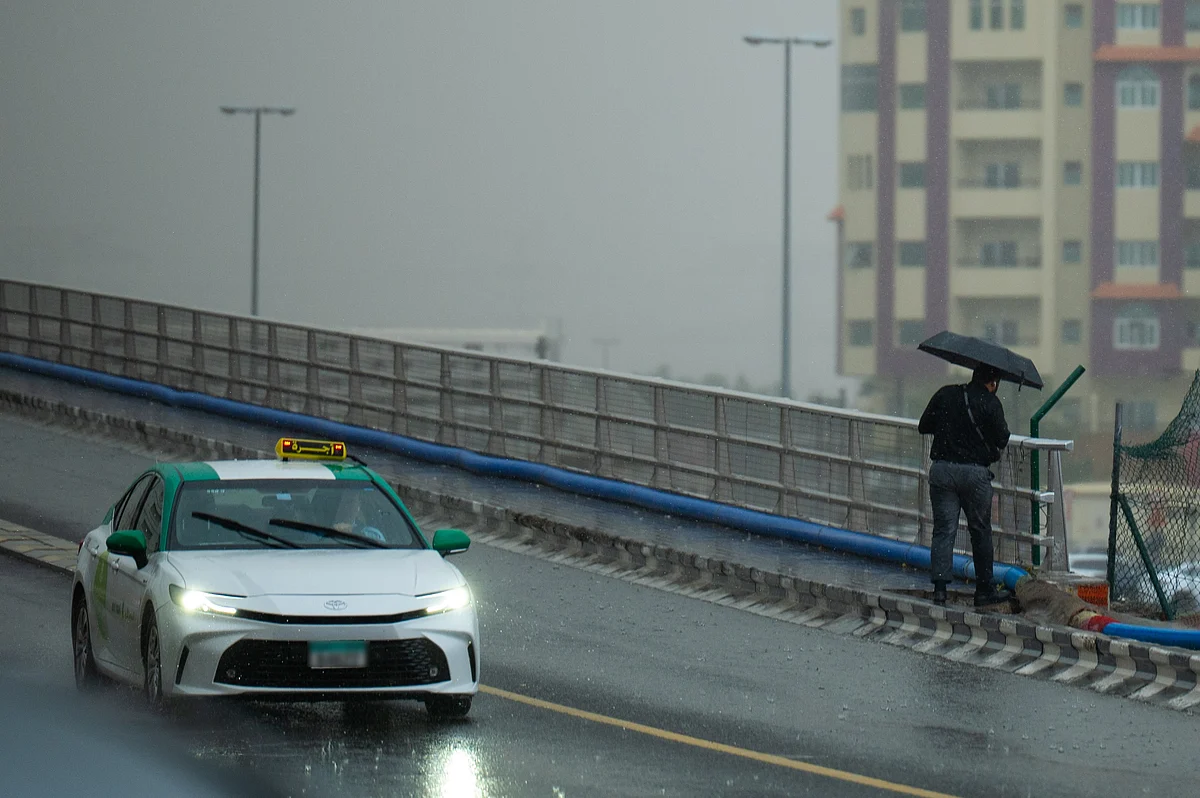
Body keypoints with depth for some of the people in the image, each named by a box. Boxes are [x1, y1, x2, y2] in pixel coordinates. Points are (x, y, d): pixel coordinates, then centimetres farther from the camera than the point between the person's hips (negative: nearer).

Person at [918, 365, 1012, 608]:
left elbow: (924, 427, 9)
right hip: (974, 472, -3)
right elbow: (1002, 440, -5)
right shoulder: (990, 403, -6)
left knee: (943, 530, 4)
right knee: (980, 532, 10)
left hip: (942, 469, 3)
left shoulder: (945, 395, 5)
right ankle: (984, 590, 15)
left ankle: (939, 586, -6)